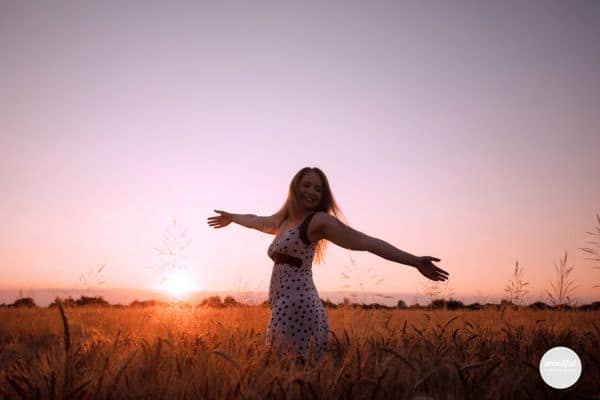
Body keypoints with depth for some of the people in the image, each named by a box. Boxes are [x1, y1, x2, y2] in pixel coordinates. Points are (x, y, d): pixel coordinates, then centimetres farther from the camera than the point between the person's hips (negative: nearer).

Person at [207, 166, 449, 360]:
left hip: (297, 307, -8)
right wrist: (231, 217, 60)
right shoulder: (283, 220, 19)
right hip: (285, 308, 8)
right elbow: (256, 221, 40)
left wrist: (415, 261, -19)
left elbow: (366, 242, -11)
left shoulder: (319, 220, -4)